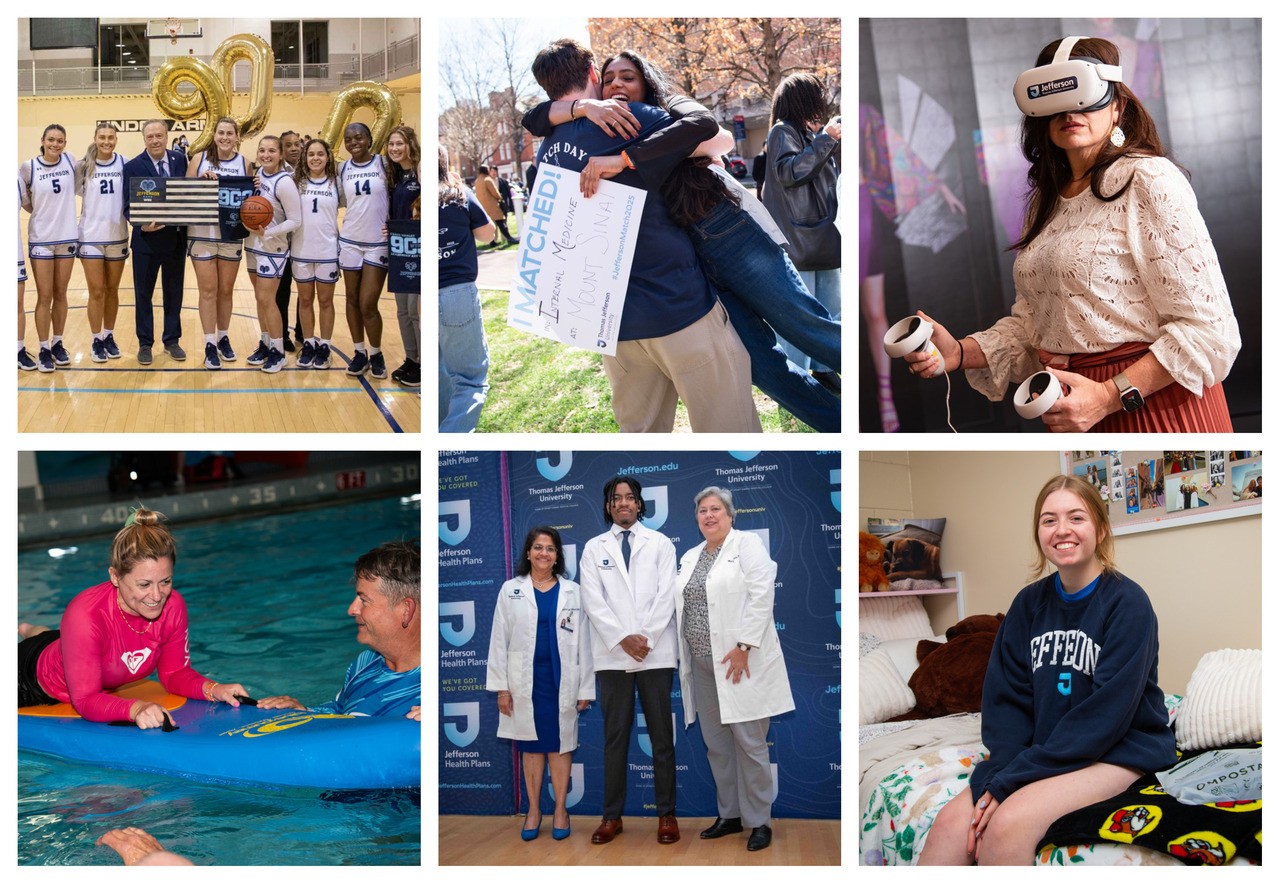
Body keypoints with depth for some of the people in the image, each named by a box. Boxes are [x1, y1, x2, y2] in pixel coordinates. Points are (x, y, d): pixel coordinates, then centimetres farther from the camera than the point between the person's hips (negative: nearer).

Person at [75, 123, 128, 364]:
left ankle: (109, 336, 24)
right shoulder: (84, 166, -4)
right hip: (91, 237, -1)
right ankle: (97, 340, 13)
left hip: (117, 236, 1)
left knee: (112, 290, 12)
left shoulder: (124, 164, -2)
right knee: (96, 292, 2)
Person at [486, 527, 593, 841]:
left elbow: (582, 641, 4)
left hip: (562, 680, 0)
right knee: (531, 745, 7)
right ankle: (533, 809, 16)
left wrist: (585, 687, 0)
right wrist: (501, 687, -4)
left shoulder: (571, 591, 6)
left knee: (560, 745, 4)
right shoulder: (511, 590, 4)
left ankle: (560, 809, 13)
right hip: (525, 680, 0)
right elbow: (499, 640, 2)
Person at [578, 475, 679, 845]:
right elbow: (593, 601, 0)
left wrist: (646, 638, -12)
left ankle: (667, 815, 6)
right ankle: (612, 816, 7)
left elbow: (666, 595, 0)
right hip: (613, 654, 1)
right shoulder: (594, 548, 9)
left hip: (655, 652, 0)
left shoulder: (660, 544, 9)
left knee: (662, 735, 1)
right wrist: (623, 639, -12)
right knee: (615, 735, 3)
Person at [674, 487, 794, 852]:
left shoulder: (747, 544, -3)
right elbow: (682, 605, 18)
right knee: (716, 744, 9)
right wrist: (684, 655, 9)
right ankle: (729, 815, 20)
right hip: (702, 663, 7)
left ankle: (759, 821, 4)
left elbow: (761, 595, -13)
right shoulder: (690, 557, 17)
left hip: (740, 661, -6)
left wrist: (744, 647, -18)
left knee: (750, 743, -4)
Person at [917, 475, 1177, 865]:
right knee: (951, 822, -19)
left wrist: (1010, 781, -20)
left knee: (1009, 823, -30)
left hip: (1121, 753, -5)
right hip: (1042, 753, 5)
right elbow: (1005, 697, 2)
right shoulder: (1030, 603, 6)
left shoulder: (1127, 602, -11)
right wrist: (996, 777, -17)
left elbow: (1106, 715, -18)